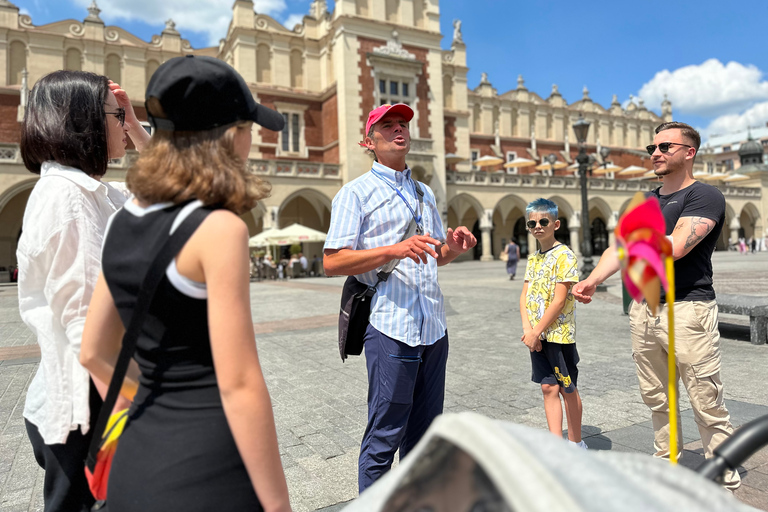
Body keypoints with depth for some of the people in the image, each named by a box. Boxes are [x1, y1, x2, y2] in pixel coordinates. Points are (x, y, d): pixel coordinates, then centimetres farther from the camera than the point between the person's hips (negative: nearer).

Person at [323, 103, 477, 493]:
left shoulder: (425, 193, 20)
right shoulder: (356, 193, -1)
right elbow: (332, 262, -10)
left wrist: (452, 247, 2)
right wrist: (395, 249, -21)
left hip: (434, 328, 7)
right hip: (390, 328, -6)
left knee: (423, 433, 16)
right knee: (384, 436, 2)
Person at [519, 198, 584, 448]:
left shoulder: (564, 255, -11)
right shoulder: (533, 259, 11)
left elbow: (559, 299, -17)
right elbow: (525, 296, 8)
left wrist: (536, 331, -16)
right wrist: (527, 329, -7)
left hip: (559, 333, -6)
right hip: (537, 335, 6)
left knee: (568, 389, 7)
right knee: (549, 387, 8)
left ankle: (576, 442, 24)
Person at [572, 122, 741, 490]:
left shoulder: (705, 196, -6)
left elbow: (674, 248, -21)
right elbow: (620, 248, 7)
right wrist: (592, 280, -10)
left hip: (687, 311, -7)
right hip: (643, 310, 7)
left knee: (707, 405, 2)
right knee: (656, 399, 16)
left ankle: (725, 478, 20)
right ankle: (667, 463, 32)